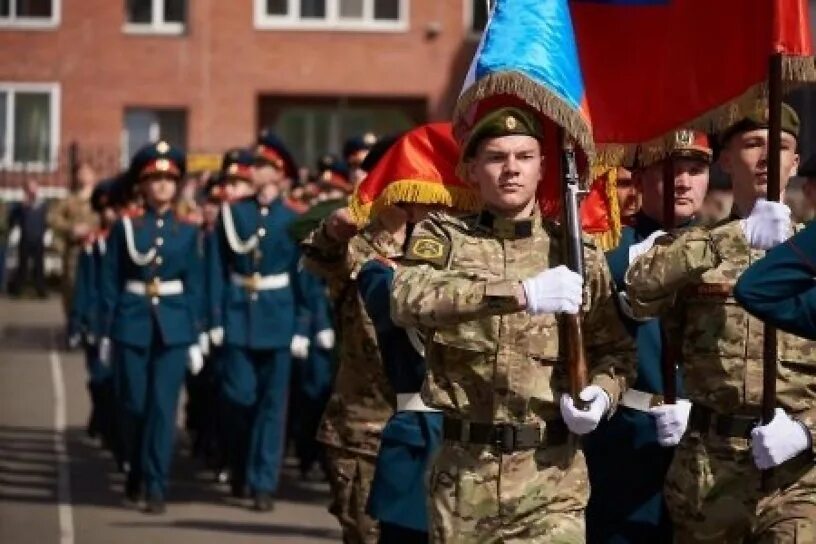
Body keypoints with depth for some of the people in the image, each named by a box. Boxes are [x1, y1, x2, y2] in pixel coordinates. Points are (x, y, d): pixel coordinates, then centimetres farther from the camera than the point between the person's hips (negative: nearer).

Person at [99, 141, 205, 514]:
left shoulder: (186, 231, 6)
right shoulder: (125, 227, 2)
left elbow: (195, 286, 6)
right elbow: (110, 281, 3)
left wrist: (195, 339, 3)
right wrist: (106, 332, 1)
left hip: (173, 326, 0)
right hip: (132, 324, 0)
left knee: (163, 407, -5)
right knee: (133, 406, 6)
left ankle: (155, 487, -2)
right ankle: (136, 472, 29)